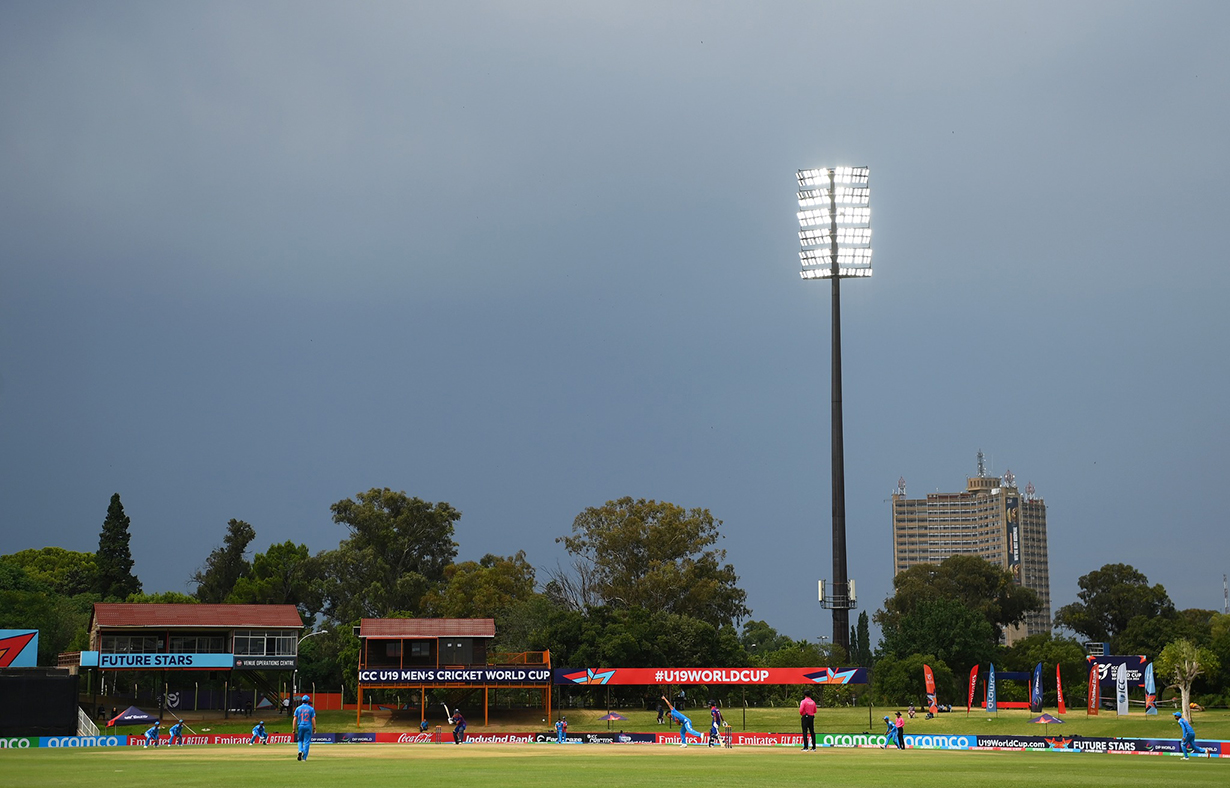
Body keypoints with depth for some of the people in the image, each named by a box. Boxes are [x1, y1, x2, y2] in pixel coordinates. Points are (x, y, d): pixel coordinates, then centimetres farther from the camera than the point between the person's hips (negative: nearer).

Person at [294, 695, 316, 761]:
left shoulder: (298, 708, 2)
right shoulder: (311, 709, 0)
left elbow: (295, 719, 0)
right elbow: (313, 719, -4)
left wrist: (294, 729, 4)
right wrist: (314, 728, 2)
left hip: (300, 726, 1)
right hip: (308, 727, -1)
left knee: (300, 740, 16)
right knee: (307, 742, 3)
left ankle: (300, 751, -12)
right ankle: (304, 757, 0)